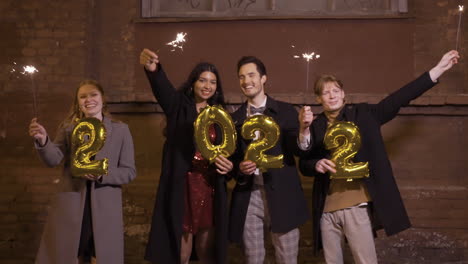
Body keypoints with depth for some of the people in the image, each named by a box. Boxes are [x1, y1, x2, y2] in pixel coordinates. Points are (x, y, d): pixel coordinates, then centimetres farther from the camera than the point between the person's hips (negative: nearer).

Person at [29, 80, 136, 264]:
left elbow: (129, 171, 0)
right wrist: (43, 140, -29)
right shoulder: (68, 128, 7)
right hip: (71, 206, 1)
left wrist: (103, 174, -18)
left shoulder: (120, 130, 4)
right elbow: (53, 159, -9)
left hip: (105, 208, -1)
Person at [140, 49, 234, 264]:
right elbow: (162, 88, -23)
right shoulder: (178, 105, -1)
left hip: (210, 188, 4)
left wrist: (228, 166, -8)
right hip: (182, 187, -3)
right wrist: (152, 69, -45)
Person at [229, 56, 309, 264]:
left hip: (282, 195, -2)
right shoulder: (235, 118, 8)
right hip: (248, 196, 2)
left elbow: (299, 150, -8)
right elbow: (231, 158, 11)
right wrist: (240, 168, -11)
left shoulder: (286, 111, 1)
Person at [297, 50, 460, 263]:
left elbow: (399, 99, 0)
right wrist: (317, 165, -15)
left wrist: (439, 69, -3)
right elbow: (303, 164, 8)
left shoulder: (363, 114, 3)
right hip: (326, 209, 2)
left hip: (357, 205, -2)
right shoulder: (314, 125, 6)